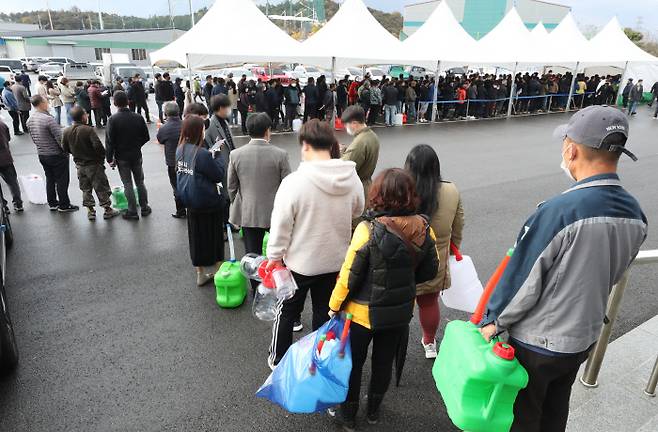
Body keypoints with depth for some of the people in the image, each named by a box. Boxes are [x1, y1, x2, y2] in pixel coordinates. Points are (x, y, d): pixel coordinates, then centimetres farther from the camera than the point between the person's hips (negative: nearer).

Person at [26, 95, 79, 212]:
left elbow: (33, 138, 13)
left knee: (50, 179, 18)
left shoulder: (30, 120, 3)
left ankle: (52, 203, 28)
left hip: (42, 155, 8)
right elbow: (60, 138, -22)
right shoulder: (48, 119, -22)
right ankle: (64, 205, 12)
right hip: (56, 155, -8)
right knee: (62, 180, 4)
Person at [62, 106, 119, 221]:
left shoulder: (66, 132, -2)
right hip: (94, 164, -5)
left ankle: (90, 211, 22)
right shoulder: (88, 130, -20)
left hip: (79, 165, 6)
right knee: (101, 187, 6)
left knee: (85, 189, 16)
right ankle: (107, 209, 14)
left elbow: (65, 148, 5)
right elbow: (98, 146, -25)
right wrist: (102, 156, -8)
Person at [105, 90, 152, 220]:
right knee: (140, 182, 15)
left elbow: (109, 141, -14)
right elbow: (146, 137, 1)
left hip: (121, 157, -3)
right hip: (136, 155, 3)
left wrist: (110, 158, -5)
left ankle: (132, 212, 7)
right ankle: (144, 208, 21)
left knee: (128, 184, 4)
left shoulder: (113, 119, -13)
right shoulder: (138, 117, -5)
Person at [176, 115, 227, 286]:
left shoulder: (180, 150, 0)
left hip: (190, 201, 7)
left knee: (196, 237, 17)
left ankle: (200, 274, 30)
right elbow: (219, 175, -17)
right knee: (213, 237, 11)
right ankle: (216, 271, 25)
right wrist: (218, 154, -6)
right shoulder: (202, 154, -24)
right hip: (208, 203, -7)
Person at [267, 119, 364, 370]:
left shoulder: (294, 181, -24)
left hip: (300, 262, -3)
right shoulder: (352, 178, -11)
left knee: (287, 312, 19)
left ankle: (278, 360, 37)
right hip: (335, 261, 3)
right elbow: (357, 211, 7)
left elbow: (281, 225, -17)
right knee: (324, 312, 21)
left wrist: (274, 257, -4)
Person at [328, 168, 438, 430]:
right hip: (401, 311, 4)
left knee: (353, 362, 18)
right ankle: (374, 410, 44)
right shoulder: (423, 229, -11)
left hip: (364, 312, -4)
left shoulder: (369, 229, -26)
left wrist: (335, 305, -6)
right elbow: (429, 271, 0)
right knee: (384, 361, 23)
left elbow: (349, 274, -21)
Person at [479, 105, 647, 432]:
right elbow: (611, 275, 7)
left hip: (537, 341, -6)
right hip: (586, 336, 6)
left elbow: (523, 278, -23)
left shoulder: (559, 210, -31)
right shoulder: (635, 215, -7)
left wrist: (493, 320, -9)